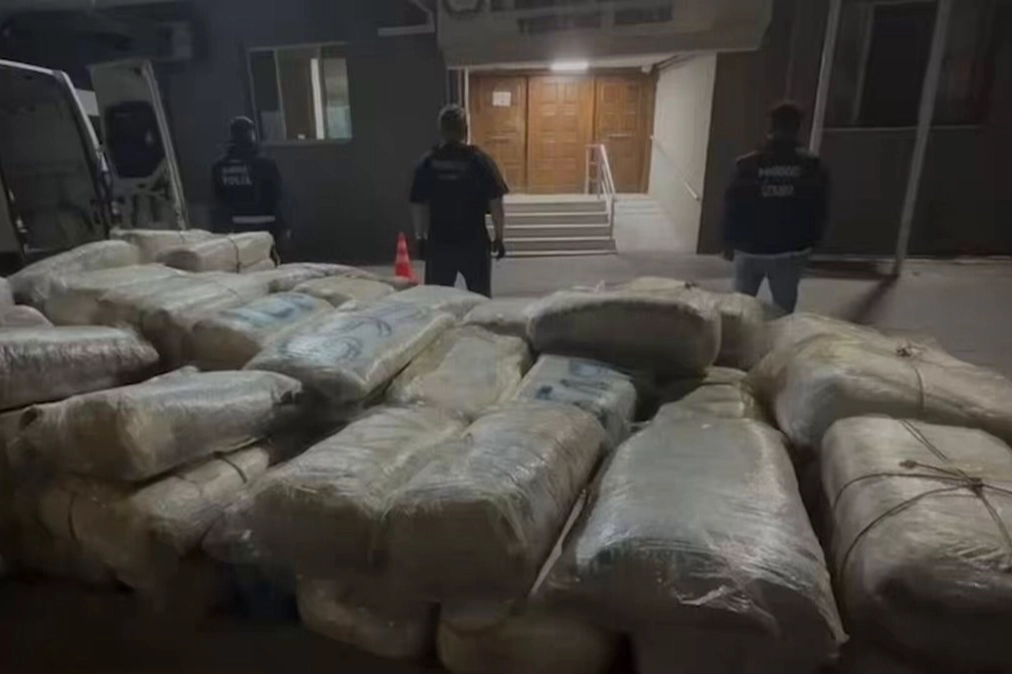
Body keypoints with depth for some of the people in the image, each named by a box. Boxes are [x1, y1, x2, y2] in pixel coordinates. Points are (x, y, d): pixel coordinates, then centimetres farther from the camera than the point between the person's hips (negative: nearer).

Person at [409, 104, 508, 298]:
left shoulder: (427, 162, -1)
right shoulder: (480, 160, -6)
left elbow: (418, 205, 1)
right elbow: (495, 203, -6)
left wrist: (420, 237, 12)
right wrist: (499, 237, 3)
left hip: (438, 242, 2)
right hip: (474, 242, -1)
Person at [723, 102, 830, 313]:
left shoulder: (747, 164, -10)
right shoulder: (812, 166, -5)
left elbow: (732, 208, -6)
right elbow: (819, 212, 0)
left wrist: (728, 242, 5)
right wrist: (810, 243, 12)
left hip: (750, 249, 0)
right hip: (792, 251, 1)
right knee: (784, 308, 12)